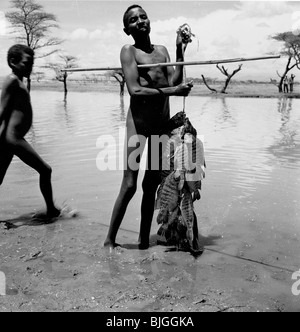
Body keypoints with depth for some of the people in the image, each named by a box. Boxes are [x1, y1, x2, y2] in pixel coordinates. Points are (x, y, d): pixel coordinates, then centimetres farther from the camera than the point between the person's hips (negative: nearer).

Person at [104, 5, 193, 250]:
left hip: (163, 122, 6)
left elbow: (174, 83, 4)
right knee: (130, 185, -8)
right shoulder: (129, 51, -1)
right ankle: (110, 240, 7)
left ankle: (144, 240, 20)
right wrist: (172, 91, -17)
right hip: (139, 121, -6)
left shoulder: (162, 50, 16)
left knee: (152, 184, 9)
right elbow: (135, 90, -15)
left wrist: (180, 53, -2)